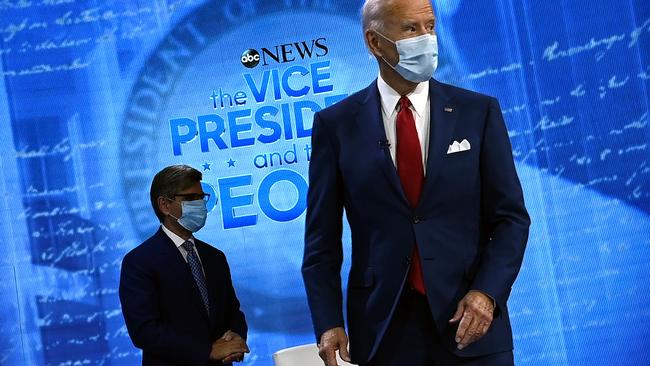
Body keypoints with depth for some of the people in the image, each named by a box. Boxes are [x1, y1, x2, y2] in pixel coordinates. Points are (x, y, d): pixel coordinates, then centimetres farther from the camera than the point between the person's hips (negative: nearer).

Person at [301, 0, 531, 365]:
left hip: (470, 319, 0)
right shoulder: (336, 124, 0)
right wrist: (329, 323, -8)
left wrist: (487, 292, -13)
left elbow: (510, 217, 1)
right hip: (383, 328, 0)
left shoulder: (479, 112, 1)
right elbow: (322, 237, 1)